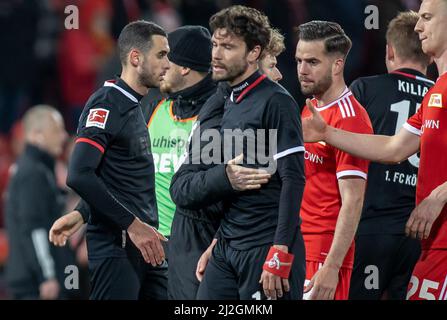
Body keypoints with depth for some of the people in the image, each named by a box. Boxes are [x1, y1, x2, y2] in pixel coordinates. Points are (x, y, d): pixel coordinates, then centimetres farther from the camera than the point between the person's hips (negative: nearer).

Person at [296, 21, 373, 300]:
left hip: (324, 253, -8)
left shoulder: (350, 119, -13)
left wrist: (332, 267, -23)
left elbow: (353, 203, -17)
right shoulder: (309, 110, 15)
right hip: (296, 247, 8)